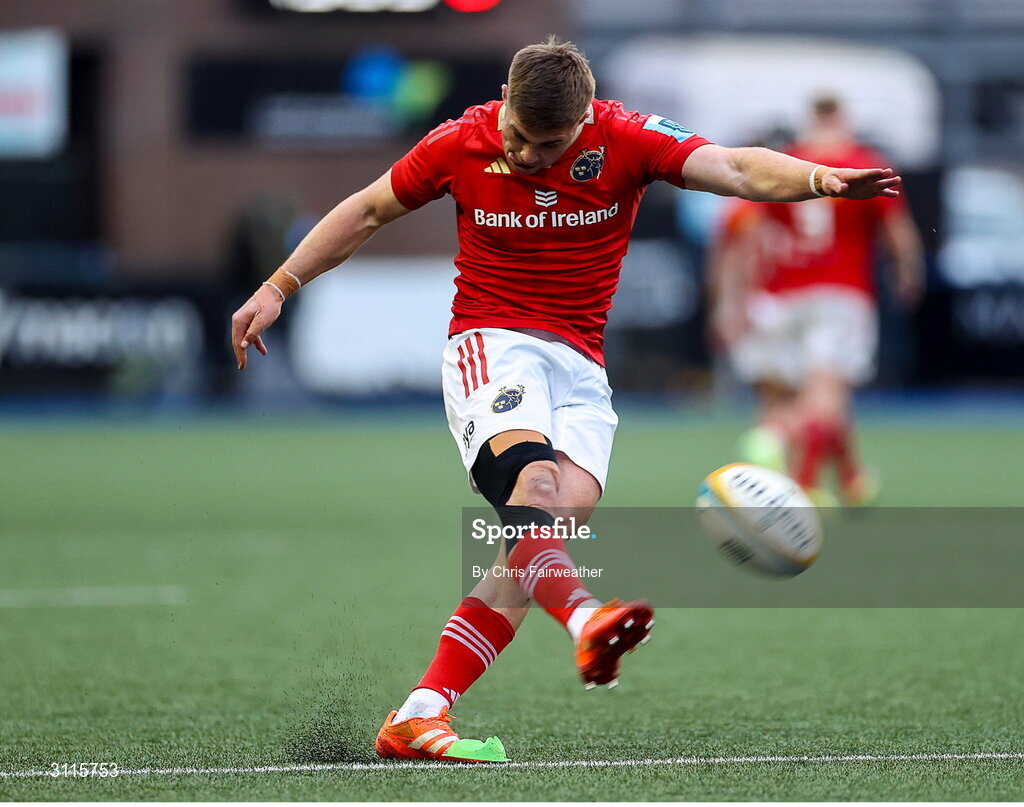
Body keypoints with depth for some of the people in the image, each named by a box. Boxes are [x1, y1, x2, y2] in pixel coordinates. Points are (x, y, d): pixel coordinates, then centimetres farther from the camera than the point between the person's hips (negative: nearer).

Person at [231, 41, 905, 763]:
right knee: (532, 481, -32)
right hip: (491, 345, -2)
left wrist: (817, 178, -39)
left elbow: (736, 170, -20)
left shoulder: (624, 140, -6)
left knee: (545, 535, -16)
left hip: (580, 369, 2)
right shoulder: (460, 146, -3)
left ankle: (417, 719, -17)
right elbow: (367, 213, 12)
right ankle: (586, 623, -58)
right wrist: (279, 288, 13)